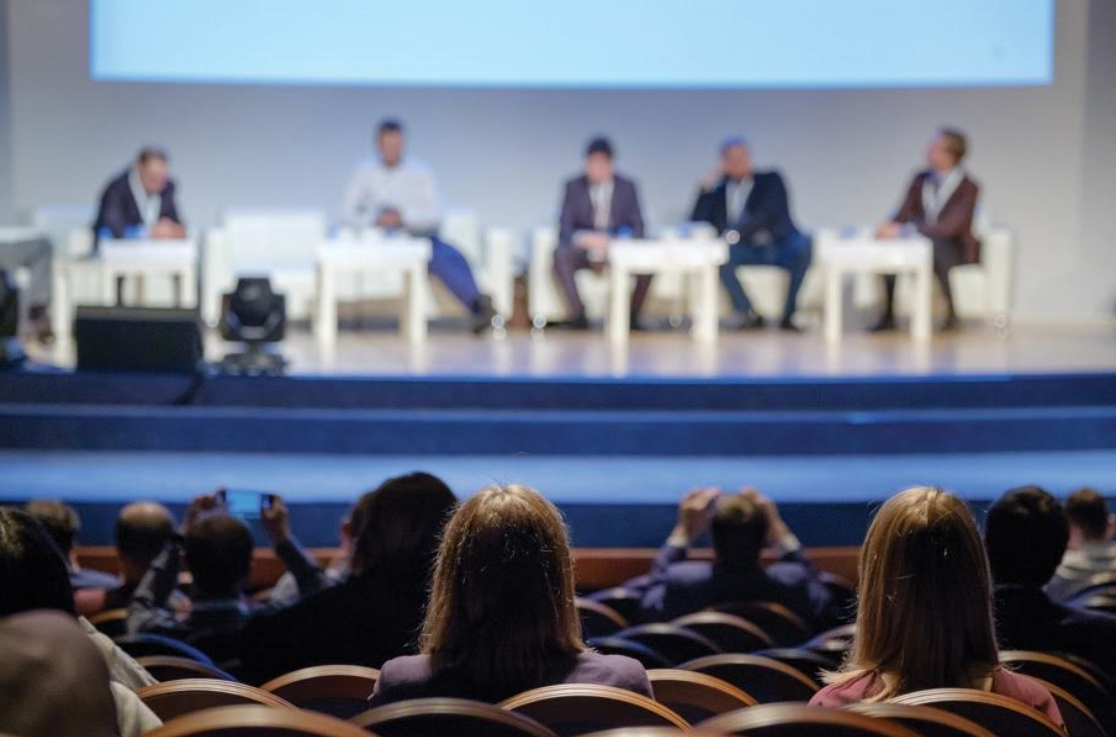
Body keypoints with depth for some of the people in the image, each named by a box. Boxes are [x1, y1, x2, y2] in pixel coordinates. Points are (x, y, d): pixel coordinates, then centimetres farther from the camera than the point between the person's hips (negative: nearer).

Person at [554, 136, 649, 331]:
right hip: (584, 252, -1)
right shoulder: (574, 187, -2)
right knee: (561, 255, -33)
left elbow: (637, 229, -1)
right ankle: (578, 316, -28)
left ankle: (632, 315, -12)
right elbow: (564, 229, -7)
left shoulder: (627, 187, 1)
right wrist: (583, 238, -30)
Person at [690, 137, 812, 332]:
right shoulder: (719, 191, 20)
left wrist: (737, 233, -18)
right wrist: (706, 187, 3)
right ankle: (748, 313, -23)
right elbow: (697, 222, 11)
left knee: (803, 245, -33)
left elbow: (769, 213, -5)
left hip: (780, 246, -1)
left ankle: (789, 314, -26)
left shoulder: (771, 180, 13)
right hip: (747, 252, 1)